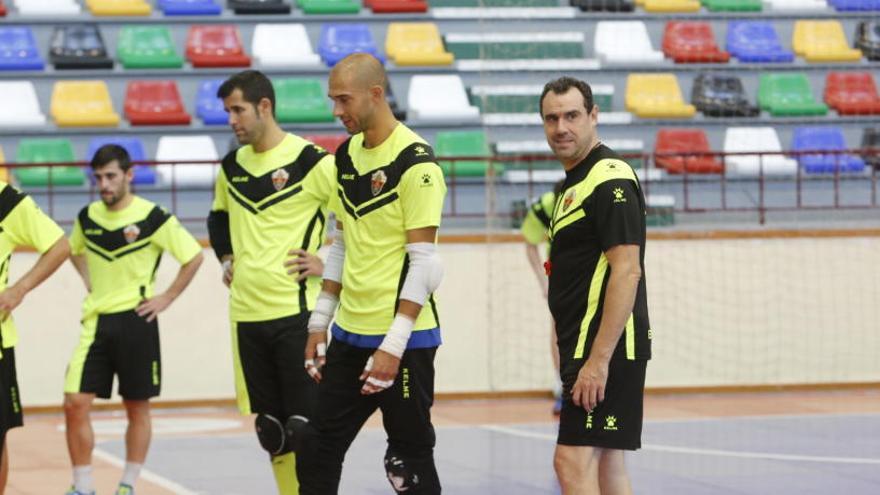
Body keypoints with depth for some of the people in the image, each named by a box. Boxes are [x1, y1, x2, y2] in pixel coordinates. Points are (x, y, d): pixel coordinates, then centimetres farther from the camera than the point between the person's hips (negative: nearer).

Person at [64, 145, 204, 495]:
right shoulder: (87, 217, 5)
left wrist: (166, 298, -5)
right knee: (75, 403, -6)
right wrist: (89, 282, 12)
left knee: (137, 407, 5)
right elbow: (74, 250, 27)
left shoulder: (152, 217, -9)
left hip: (135, 319, -4)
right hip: (96, 321, 4)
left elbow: (194, 257, -2)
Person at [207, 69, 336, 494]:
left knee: (306, 423, -5)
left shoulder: (311, 161, -10)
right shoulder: (231, 167, 11)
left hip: (295, 311, -6)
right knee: (270, 426, 10)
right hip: (246, 313, 6)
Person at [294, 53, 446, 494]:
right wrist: (319, 323, 14)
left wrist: (393, 345, -19)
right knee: (321, 449, 8)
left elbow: (423, 263, -16)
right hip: (349, 334, 8)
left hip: (403, 338, -8)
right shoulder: (347, 155, 9)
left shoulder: (415, 162, -14)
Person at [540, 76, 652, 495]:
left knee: (573, 460, -14)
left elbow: (627, 272, -20)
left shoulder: (610, 179, -13)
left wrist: (598, 359, -24)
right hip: (589, 348, 10)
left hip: (606, 349, -10)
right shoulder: (574, 182, 19)